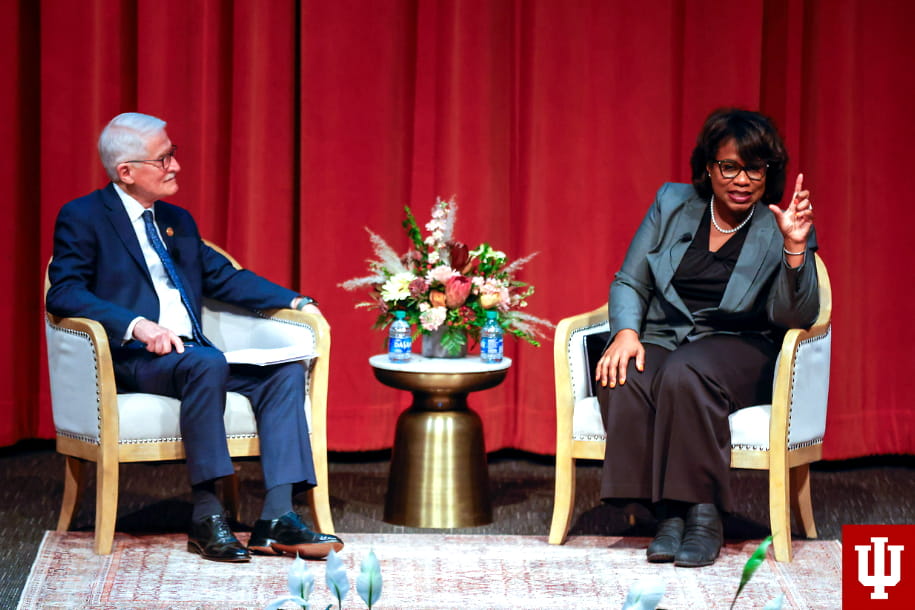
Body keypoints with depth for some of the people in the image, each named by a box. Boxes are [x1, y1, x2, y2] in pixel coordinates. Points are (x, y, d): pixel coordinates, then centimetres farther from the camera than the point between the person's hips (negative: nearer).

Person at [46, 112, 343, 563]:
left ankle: (276, 518, -24)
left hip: (192, 354, 8)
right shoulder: (83, 218, -1)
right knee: (207, 364, -36)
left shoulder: (177, 221, 22)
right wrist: (136, 324, -27)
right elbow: (63, 292, -13)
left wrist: (295, 302, 11)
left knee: (284, 371, -14)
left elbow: (223, 277, 25)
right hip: (131, 359, -7)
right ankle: (206, 516, -32)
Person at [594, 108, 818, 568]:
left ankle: (703, 513, -30)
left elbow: (796, 317, -11)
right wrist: (626, 331, -10)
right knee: (622, 379, -32)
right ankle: (668, 513, -27)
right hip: (661, 339, 3)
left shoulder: (778, 229, 1)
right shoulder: (672, 204, 10)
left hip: (737, 348, -3)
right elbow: (630, 282, 11)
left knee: (684, 373, -37)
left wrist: (795, 248, -25)